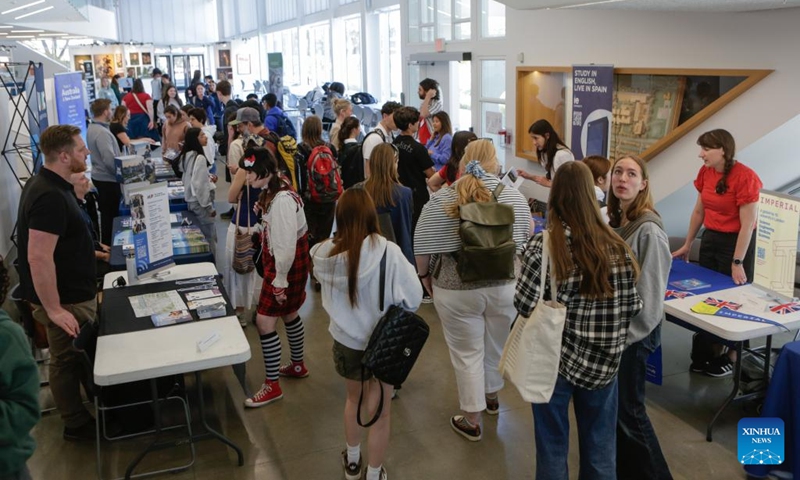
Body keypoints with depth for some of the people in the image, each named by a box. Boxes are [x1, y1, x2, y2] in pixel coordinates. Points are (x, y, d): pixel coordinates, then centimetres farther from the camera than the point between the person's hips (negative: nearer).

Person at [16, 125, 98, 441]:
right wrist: (53, 309, -27)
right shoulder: (50, 197, -27)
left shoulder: (49, 184, 6)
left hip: (73, 290, 10)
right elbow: (39, 257, -30)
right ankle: (77, 424, 24)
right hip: (65, 298, -10)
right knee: (68, 360, 7)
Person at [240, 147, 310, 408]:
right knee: (289, 315, 23)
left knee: (264, 321, -5)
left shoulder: (282, 200, -27)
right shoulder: (272, 191, 4)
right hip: (279, 262, 10)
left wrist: (280, 281, -21)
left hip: (288, 265, -10)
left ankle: (273, 386, 7)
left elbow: (286, 245, -26)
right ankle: (298, 366, 43)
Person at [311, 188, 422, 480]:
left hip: (345, 342, 4)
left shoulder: (325, 253, -14)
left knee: (354, 399, 30)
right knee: (380, 414, 17)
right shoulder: (388, 252, -25)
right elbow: (414, 297, -16)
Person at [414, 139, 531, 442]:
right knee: (496, 347, 22)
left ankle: (471, 421, 22)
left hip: (457, 292, -2)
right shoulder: (514, 196, -4)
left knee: (467, 354, 11)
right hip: (506, 287, 3)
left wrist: (425, 275, 7)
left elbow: (422, 246, -8)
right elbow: (527, 241, 8)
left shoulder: (441, 200, -11)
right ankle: (492, 397, 46)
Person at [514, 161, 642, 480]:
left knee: (553, 446, 16)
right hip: (603, 361, 3)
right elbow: (632, 307, -4)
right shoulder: (616, 247, -8)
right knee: (599, 447, 19)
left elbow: (525, 304, -15)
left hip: (553, 358, -2)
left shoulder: (543, 245, -17)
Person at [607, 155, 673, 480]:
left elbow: (648, 293, -20)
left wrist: (626, 335, -14)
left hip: (635, 331, -8)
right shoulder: (615, 219, 4)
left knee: (628, 409, 3)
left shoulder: (648, 230, -21)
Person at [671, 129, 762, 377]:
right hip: (710, 239, 7)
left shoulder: (744, 177, -19)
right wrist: (687, 245, 16)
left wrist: (737, 263, -20)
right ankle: (710, 352, 27)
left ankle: (731, 358, 19)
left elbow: (747, 224, -19)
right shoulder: (706, 172, 1)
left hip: (736, 242, -7)